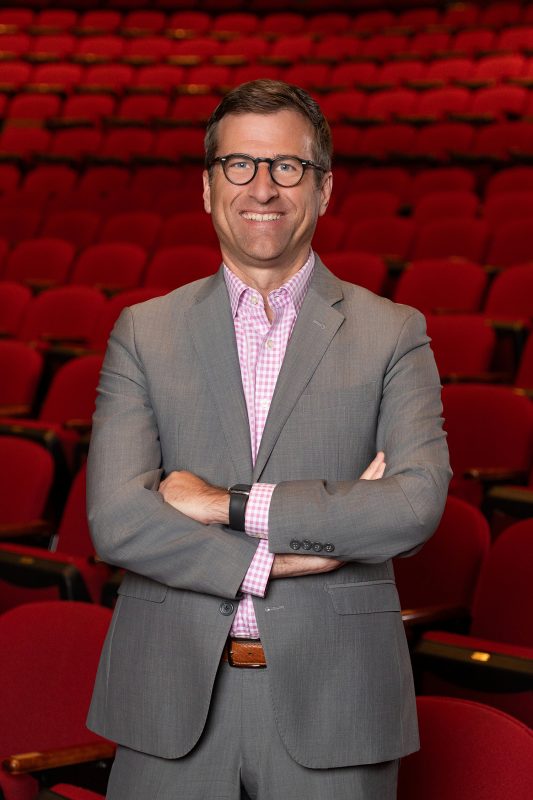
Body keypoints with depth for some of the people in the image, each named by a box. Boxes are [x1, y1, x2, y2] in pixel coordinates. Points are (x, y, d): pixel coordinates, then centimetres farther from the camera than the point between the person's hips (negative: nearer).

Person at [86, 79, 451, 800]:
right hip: (172, 703, 1)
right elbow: (116, 517, -7)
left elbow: (418, 503, -12)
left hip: (331, 711, 0)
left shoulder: (393, 334, 2)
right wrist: (281, 555, -15)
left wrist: (229, 503, -15)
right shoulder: (143, 333, 4)